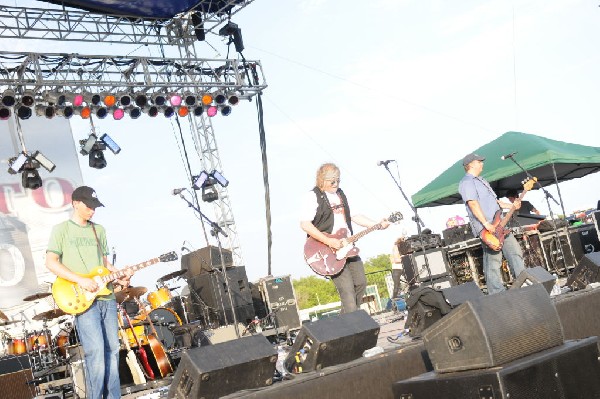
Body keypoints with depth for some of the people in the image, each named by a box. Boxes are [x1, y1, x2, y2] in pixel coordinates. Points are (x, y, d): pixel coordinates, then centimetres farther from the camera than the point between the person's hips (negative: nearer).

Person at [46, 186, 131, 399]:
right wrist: (81, 280, -15)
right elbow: (51, 262, -7)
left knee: (112, 349, 6)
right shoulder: (61, 229, 0)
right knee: (96, 351, -15)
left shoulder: (99, 230, 17)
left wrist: (118, 277, 2)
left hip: (107, 296, 6)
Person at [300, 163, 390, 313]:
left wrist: (378, 225, 8)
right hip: (329, 250, -8)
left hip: (347, 247, 8)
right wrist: (329, 241, -23)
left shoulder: (340, 194, 16)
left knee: (361, 283, 8)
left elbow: (354, 216, 21)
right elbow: (305, 224, -19)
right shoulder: (313, 196, -9)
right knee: (347, 290, -13)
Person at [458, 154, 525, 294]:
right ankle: (498, 294, -3)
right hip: (486, 229, -10)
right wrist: (486, 224, -26)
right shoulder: (467, 182, -8)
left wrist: (511, 206, 16)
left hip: (499, 225, 10)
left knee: (515, 251, 9)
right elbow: (473, 204, -19)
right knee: (493, 260, -8)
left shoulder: (482, 181, 25)